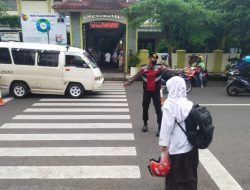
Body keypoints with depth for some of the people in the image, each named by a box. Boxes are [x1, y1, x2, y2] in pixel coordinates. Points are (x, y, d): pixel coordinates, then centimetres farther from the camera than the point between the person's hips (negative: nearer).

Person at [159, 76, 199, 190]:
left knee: (175, 178, 13)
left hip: (176, 147, -5)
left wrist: (164, 146, -7)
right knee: (190, 176, 21)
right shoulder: (189, 103, 0)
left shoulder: (170, 105, -15)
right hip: (191, 146, 6)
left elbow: (167, 127, -15)